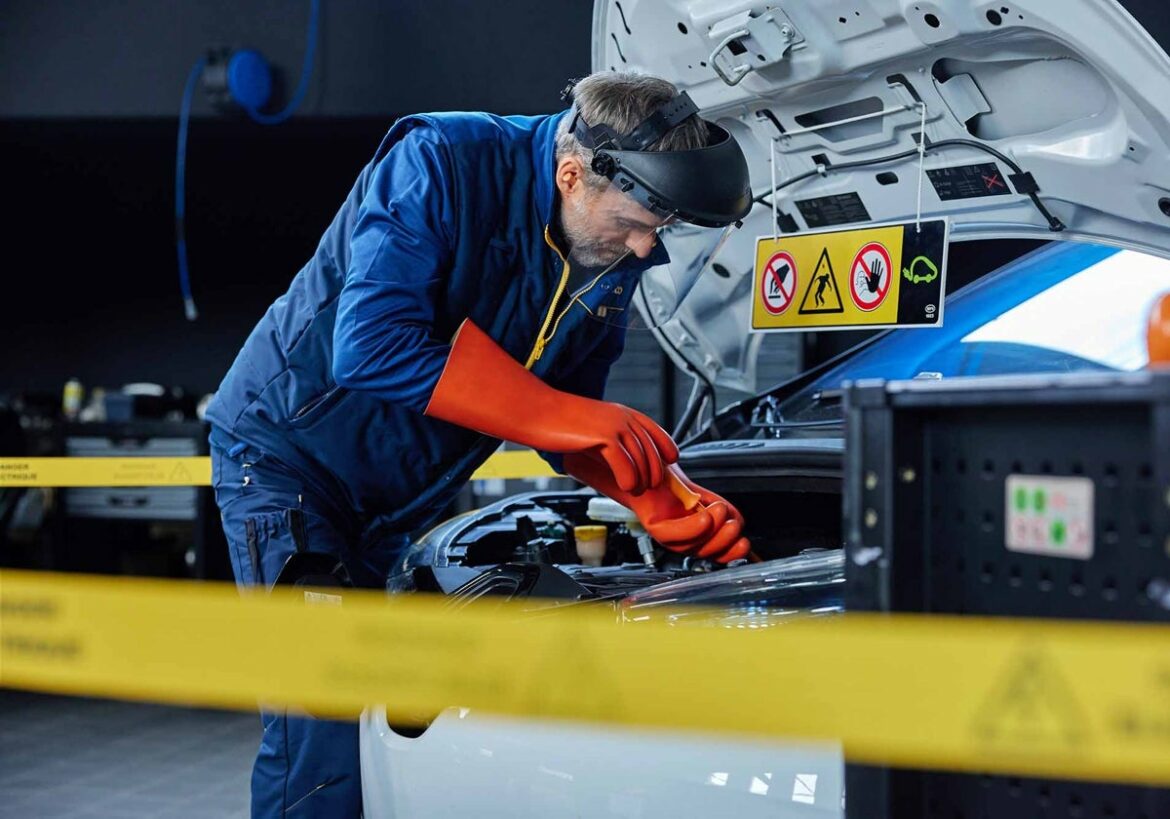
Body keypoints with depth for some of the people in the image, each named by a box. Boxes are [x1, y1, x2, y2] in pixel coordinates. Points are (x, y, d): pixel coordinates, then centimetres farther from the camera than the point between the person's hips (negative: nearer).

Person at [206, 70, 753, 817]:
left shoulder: (614, 260, -5)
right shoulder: (441, 165, -26)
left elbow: (568, 409, 5)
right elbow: (370, 349, -35)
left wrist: (665, 498, -15)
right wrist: (568, 417, -32)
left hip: (395, 503, 7)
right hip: (284, 450, -7)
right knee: (324, 740, -15)